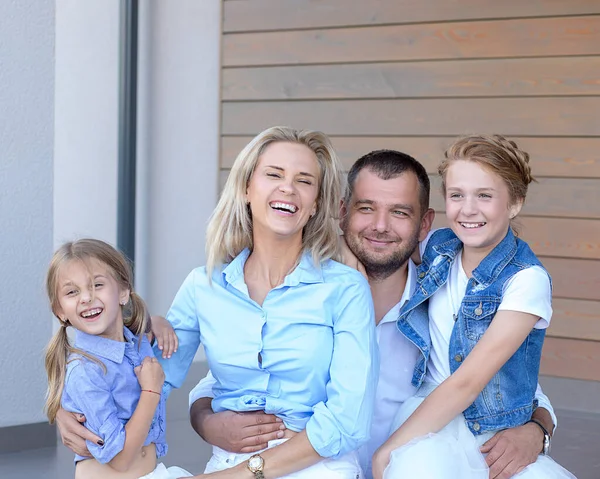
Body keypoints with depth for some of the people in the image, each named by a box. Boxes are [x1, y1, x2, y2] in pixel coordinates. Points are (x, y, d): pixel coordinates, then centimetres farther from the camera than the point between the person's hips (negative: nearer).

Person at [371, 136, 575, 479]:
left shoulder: (528, 279, -12)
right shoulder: (438, 247, 4)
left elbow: (466, 383, -16)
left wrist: (387, 451, -16)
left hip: (496, 430, -1)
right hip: (429, 411, 1)